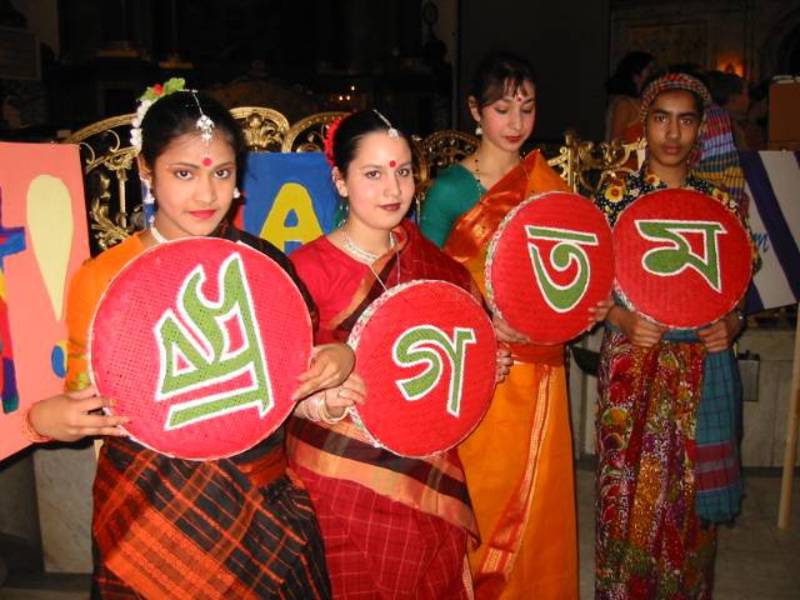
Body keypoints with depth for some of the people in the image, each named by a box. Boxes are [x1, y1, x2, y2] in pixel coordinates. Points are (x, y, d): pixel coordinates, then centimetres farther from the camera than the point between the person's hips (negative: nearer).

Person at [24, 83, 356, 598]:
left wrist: (339, 358, -10)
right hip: (152, 512, -2)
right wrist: (45, 418, -21)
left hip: (265, 498, 3)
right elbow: (86, 403, 1)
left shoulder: (264, 262, 0)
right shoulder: (102, 279, -8)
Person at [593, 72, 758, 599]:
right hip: (633, 363, -2)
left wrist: (730, 325, -10)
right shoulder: (615, 196, -1)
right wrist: (624, 319, -18)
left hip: (705, 366, 2)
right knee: (630, 494, 6)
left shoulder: (721, 202, 5)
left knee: (693, 497, 10)